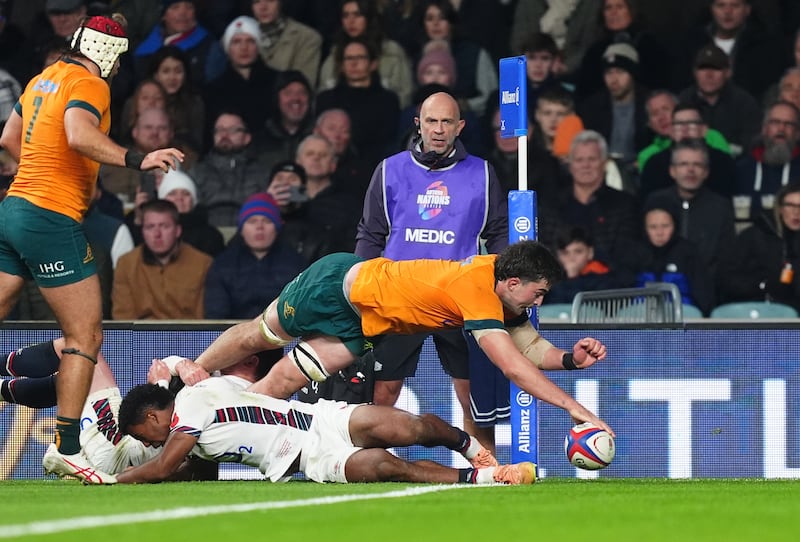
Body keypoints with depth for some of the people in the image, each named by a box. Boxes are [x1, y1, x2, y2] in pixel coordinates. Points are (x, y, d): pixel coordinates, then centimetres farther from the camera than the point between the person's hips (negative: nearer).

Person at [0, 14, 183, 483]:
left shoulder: (46, 78, 16)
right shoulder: (90, 85, -9)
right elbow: (79, 134, -29)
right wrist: (137, 160, -32)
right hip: (53, 220, -9)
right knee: (86, 338, -4)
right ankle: (66, 448, -9)